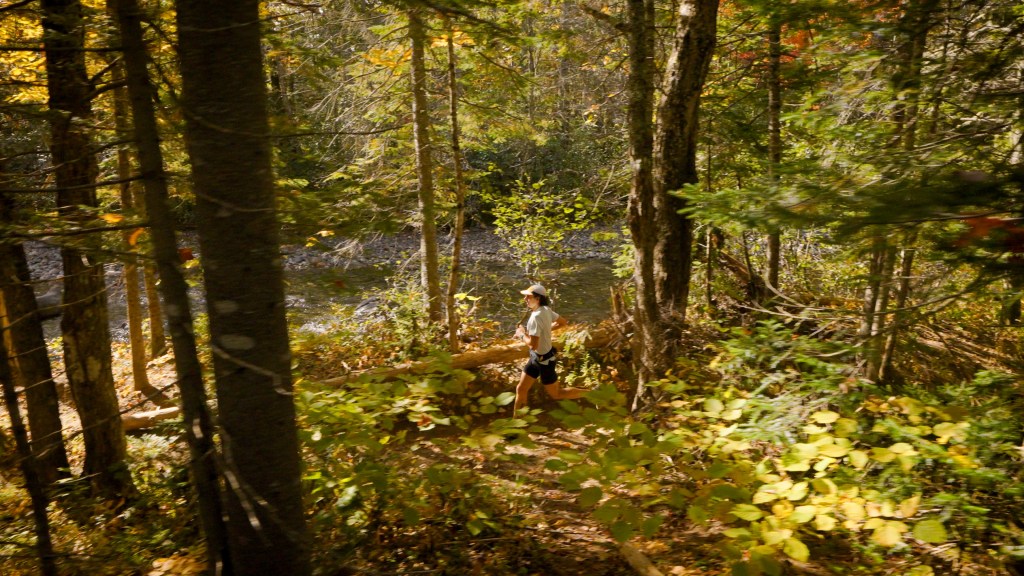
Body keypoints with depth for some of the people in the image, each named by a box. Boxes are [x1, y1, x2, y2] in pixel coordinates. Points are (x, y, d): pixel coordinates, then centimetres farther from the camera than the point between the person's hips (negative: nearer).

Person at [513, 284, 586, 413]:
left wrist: (521, 334, -15)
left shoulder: (536, 317, -30)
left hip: (543, 360, -9)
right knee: (521, 389, 14)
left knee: (556, 394, 10)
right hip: (537, 358, 9)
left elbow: (533, 344, -33)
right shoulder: (546, 310, -3)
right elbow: (563, 322, 11)